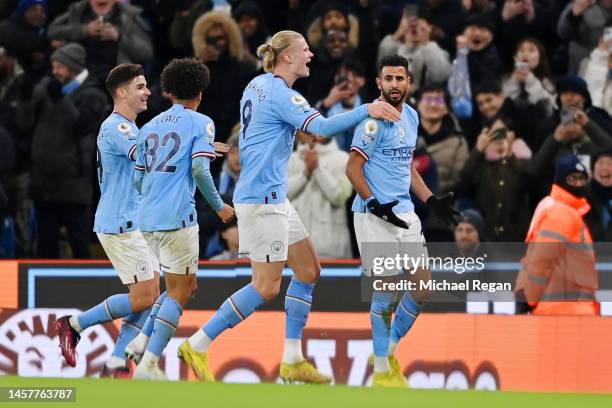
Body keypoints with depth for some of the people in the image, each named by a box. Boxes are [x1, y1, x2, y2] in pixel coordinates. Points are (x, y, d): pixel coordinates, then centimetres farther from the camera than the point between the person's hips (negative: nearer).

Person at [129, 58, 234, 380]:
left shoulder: (150, 126, 16)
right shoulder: (200, 123, -1)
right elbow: (199, 169, -13)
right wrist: (219, 206, -1)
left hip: (148, 219, 7)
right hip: (177, 218, -7)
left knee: (181, 287, 19)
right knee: (180, 291, -2)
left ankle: (140, 344, 9)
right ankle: (148, 363, -12)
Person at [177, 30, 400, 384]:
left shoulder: (258, 86, 13)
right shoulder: (279, 93, -16)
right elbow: (321, 127, -25)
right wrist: (367, 110, -24)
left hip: (274, 198, 10)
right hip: (262, 199, -10)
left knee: (309, 269, 12)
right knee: (267, 286, -7)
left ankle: (293, 361, 12)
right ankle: (198, 346, -2)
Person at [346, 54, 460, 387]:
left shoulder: (411, 116, 13)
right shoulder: (374, 120, -12)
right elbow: (353, 169, -14)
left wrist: (432, 201, 15)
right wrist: (374, 204, -23)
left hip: (404, 213, 8)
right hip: (374, 215, -8)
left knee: (422, 285, 6)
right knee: (385, 289, -6)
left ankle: (390, 351, 23)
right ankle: (382, 371, 3)